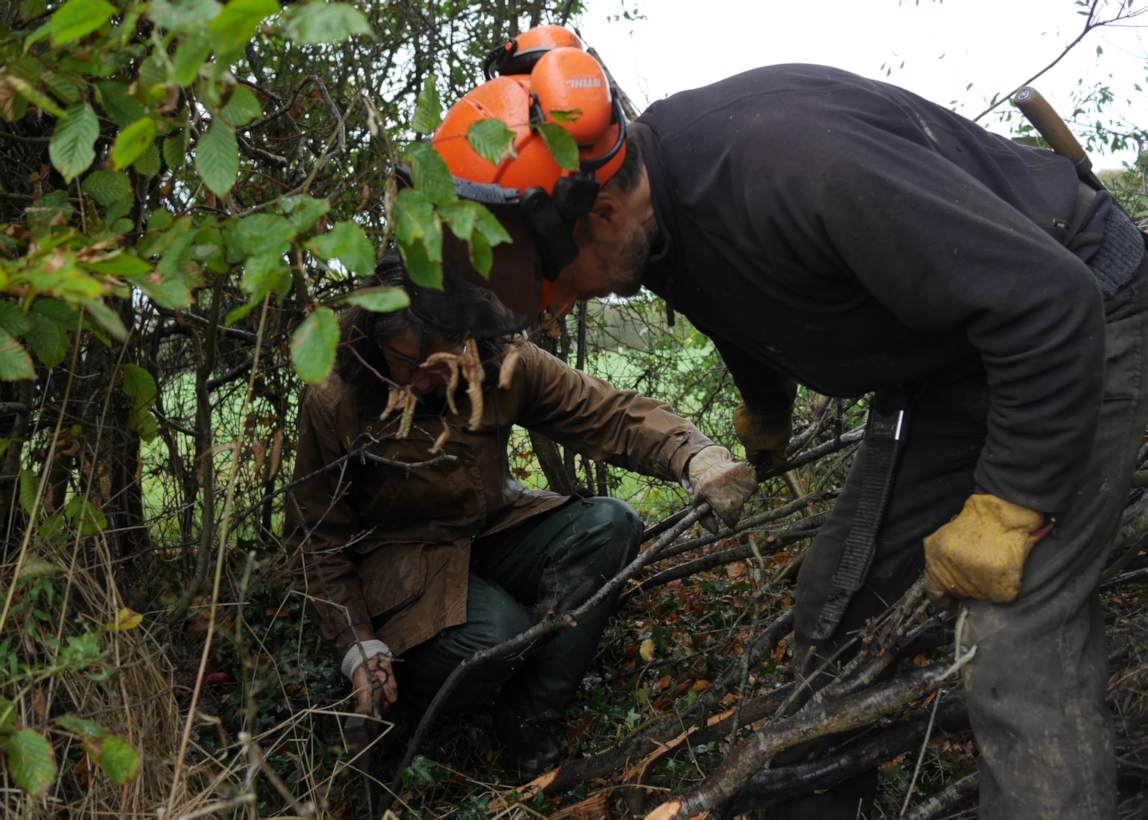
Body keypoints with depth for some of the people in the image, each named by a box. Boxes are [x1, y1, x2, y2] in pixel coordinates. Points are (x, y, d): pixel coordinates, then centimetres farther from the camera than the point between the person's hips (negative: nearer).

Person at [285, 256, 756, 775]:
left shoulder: (503, 365, -11)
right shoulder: (333, 403, -17)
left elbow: (612, 415, -13)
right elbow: (318, 537, -8)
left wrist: (698, 459, -33)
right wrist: (357, 645, -16)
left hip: (490, 533, 5)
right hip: (403, 564, -5)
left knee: (610, 524, -21)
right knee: (496, 634, -35)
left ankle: (525, 723, -16)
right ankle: (395, 708, 1)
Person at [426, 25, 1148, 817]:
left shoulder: (786, 159, -36)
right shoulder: (658, 215, -7)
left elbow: (1052, 304, -33)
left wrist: (999, 515, -25)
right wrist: (765, 419, 37)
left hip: (1074, 326, -8)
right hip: (937, 372, 8)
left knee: (1020, 659, -18)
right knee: (835, 607, 9)